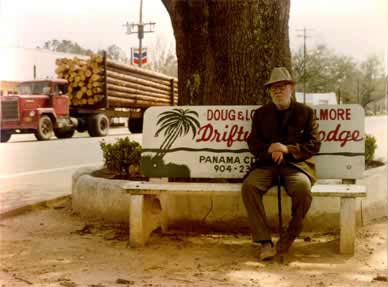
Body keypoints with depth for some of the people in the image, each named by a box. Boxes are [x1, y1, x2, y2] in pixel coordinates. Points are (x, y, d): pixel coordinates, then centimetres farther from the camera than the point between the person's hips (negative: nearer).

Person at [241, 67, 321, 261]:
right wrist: (270, 149, -11)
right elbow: (252, 142, 12)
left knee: (302, 189, -35)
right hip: (266, 163, 2)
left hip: (296, 163, -2)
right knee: (249, 186, -29)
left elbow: (314, 144, 3)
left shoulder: (305, 112, 9)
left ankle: (289, 237, -11)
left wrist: (287, 149, -13)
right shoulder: (261, 113, 16)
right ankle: (264, 241, -22)